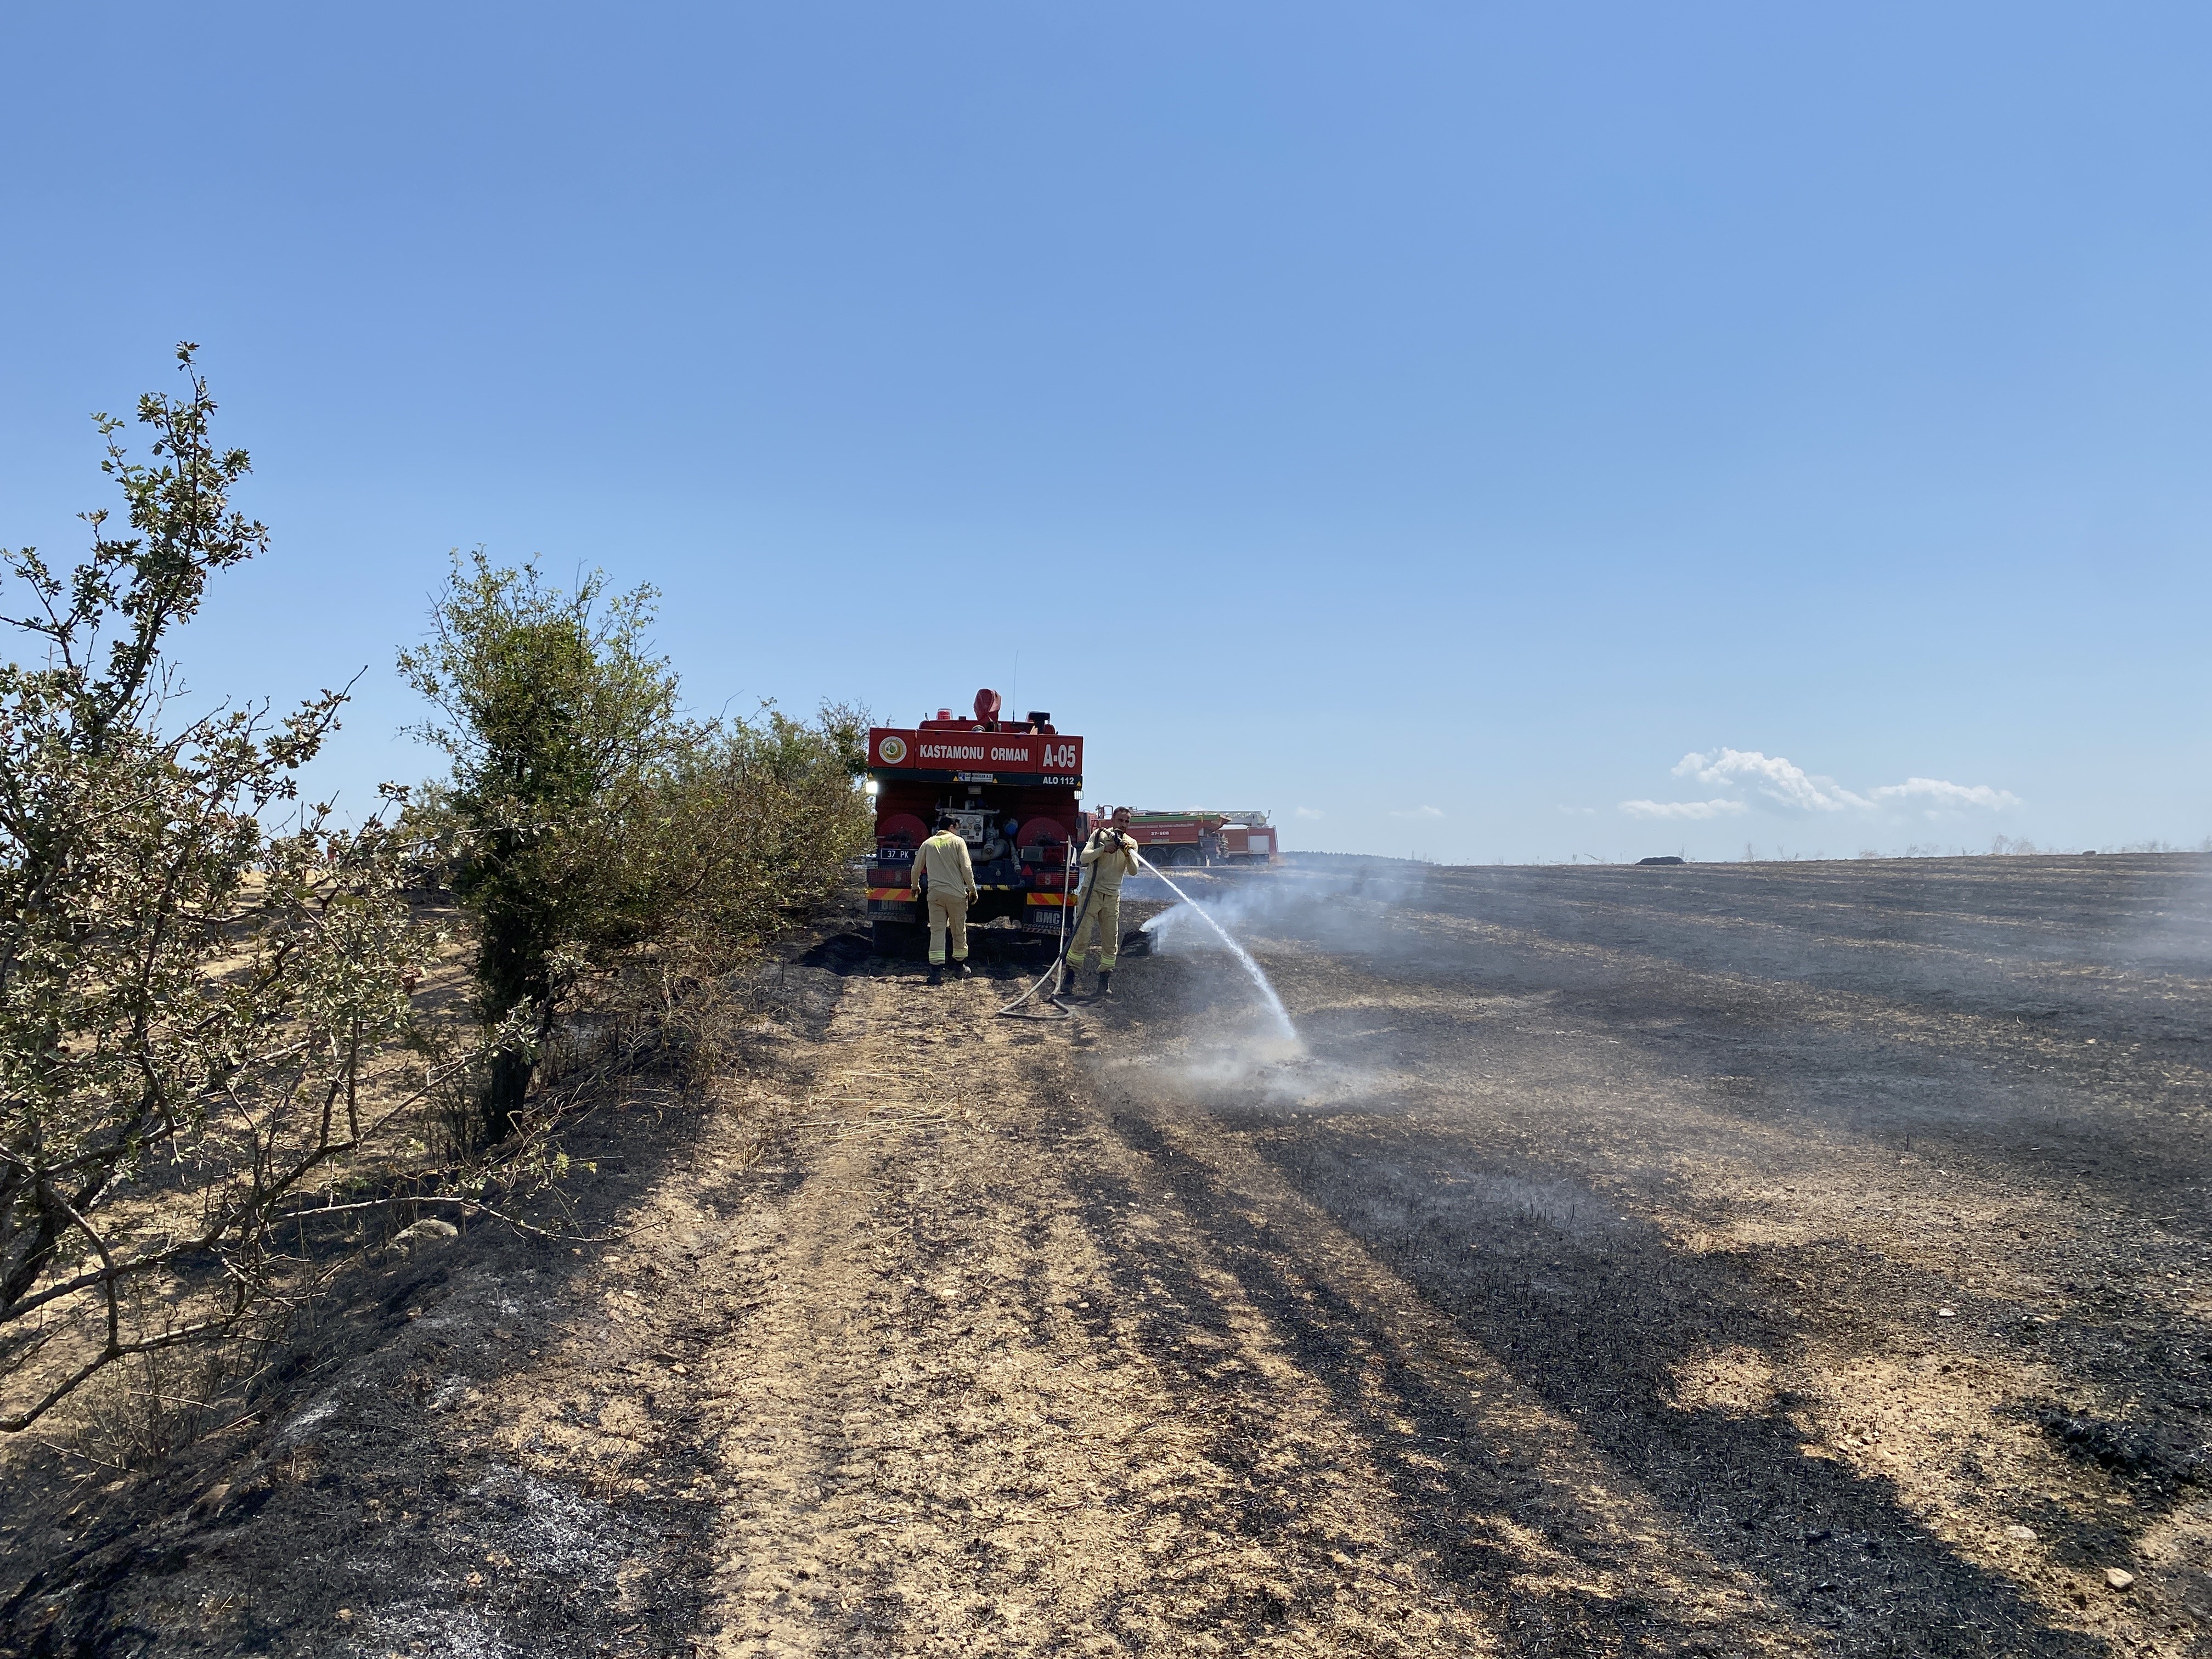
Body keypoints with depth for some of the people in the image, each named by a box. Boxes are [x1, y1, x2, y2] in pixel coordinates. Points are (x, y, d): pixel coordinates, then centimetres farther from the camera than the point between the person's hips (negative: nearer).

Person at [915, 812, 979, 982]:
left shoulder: (928, 843, 9)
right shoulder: (957, 841, 0)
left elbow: (917, 868, 14)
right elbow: (966, 868, -6)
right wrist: (972, 889, 2)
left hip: (935, 893, 2)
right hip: (956, 893, -2)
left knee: (937, 931, -1)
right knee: (959, 931, 13)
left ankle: (936, 970, -10)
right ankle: (959, 965, 26)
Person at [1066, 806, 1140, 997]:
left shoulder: (1131, 844, 6)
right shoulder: (1099, 835, -1)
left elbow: (1133, 871, -6)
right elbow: (1084, 858, -12)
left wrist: (1128, 854, -23)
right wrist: (1105, 849, -24)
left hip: (1112, 897, 3)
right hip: (1092, 892, -3)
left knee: (1111, 942, 3)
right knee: (1082, 936, -8)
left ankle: (1105, 981, 11)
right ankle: (1070, 974, 3)